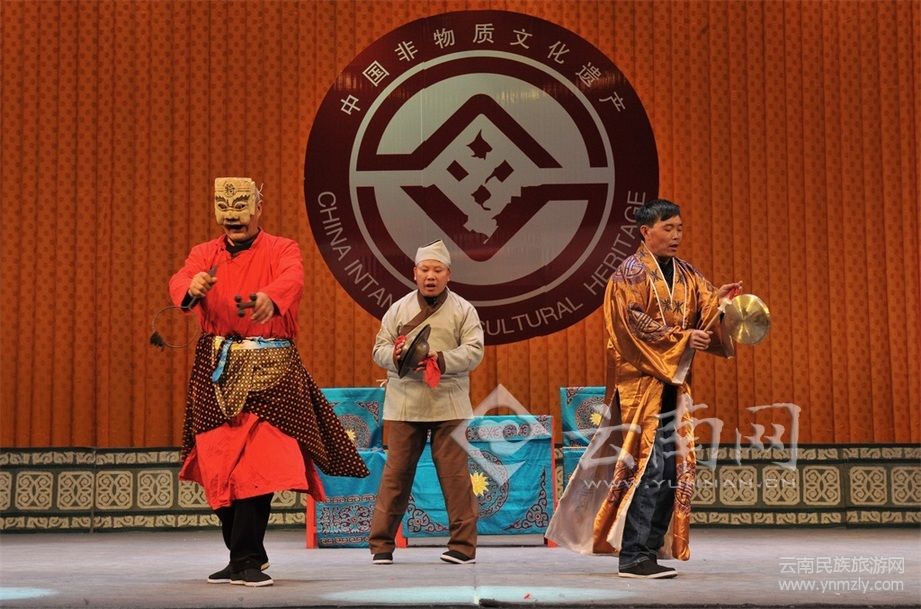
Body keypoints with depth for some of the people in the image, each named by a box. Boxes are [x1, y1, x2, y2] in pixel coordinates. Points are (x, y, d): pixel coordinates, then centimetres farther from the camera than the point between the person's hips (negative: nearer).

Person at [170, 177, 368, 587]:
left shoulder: (281, 250, 1)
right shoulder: (205, 254, 10)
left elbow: (293, 281, -22)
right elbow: (179, 282, -11)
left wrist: (269, 299, -46)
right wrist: (192, 288, -37)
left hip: (269, 369, -3)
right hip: (216, 370, 3)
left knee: (259, 462, -14)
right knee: (218, 467, 5)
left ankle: (246, 560, -8)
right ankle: (246, 555, 21)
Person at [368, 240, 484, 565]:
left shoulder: (463, 310, 6)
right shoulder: (398, 309, 11)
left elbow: (473, 351, -3)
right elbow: (379, 349, 9)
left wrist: (441, 361, -19)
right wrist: (395, 356, -14)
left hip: (449, 405, -1)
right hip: (405, 404, 1)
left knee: (454, 473, 0)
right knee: (396, 472, 2)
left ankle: (463, 544, 8)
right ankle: (381, 544, 10)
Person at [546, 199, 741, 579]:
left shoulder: (686, 275, 16)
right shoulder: (631, 273, -5)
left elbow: (704, 311, 7)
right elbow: (634, 323, -15)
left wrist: (718, 300, -14)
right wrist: (682, 338, -19)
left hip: (672, 383, 8)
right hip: (641, 382, -8)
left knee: (673, 471, 5)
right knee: (648, 467, -14)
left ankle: (648, 551, 11)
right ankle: (632, 556, -11)